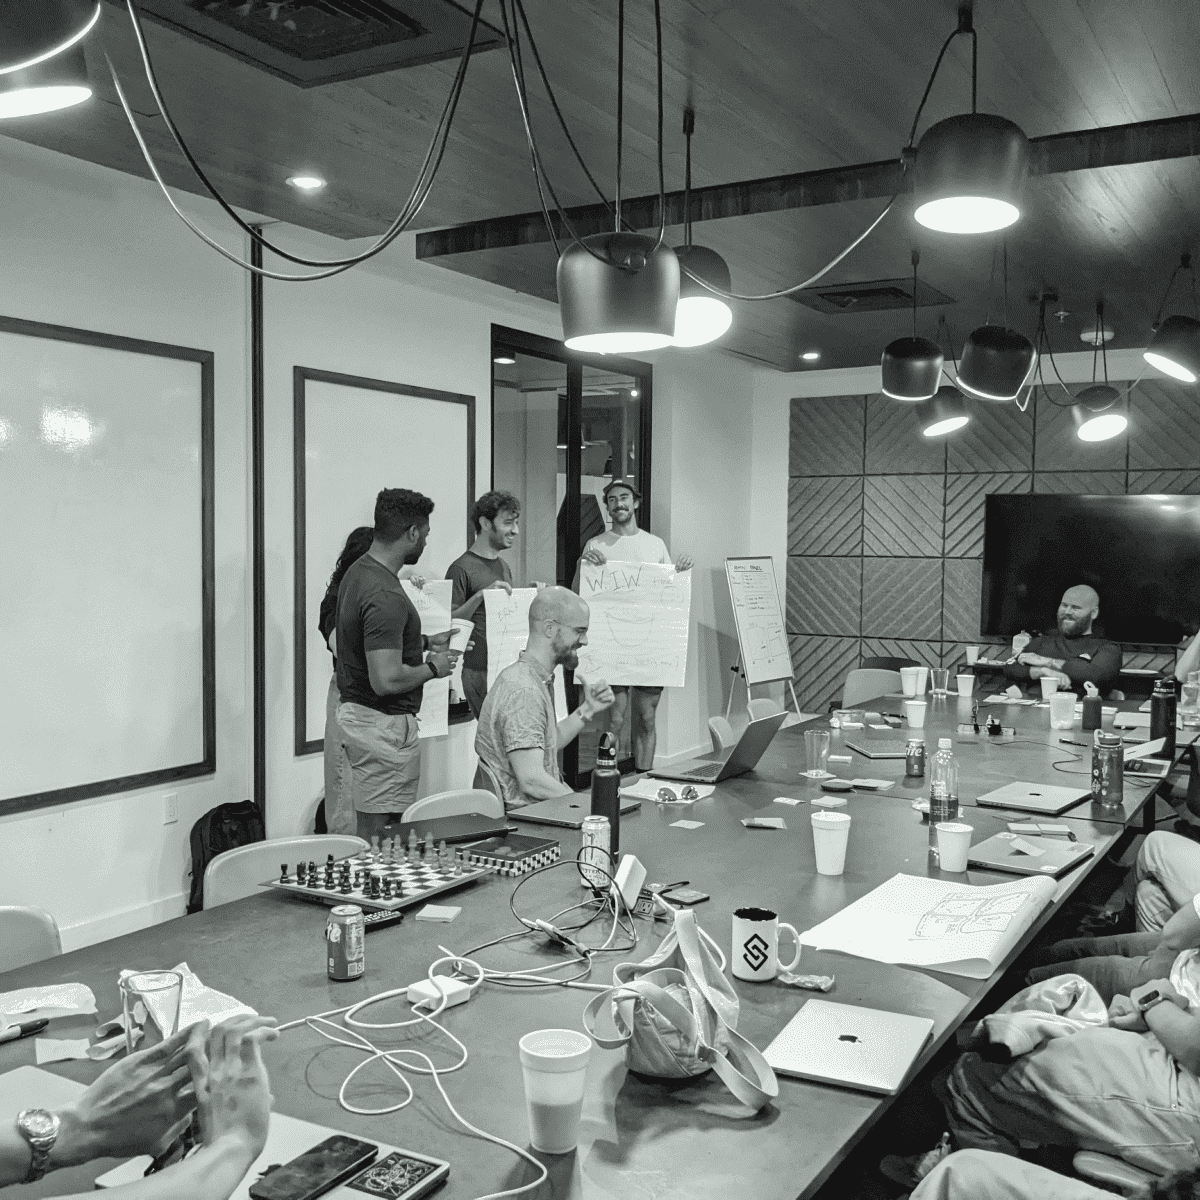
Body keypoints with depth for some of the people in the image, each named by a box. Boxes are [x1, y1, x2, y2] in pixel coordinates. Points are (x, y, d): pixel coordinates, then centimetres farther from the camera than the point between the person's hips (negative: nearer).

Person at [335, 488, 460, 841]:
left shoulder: (358, 572, 8)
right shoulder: (385, 596, -24)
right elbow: (386, 680, -29)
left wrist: (424, 645, 17)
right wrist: (432, 667, -12)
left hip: (356, 715, 10)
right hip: (383, 724, -10)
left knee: (369, 837, 17)